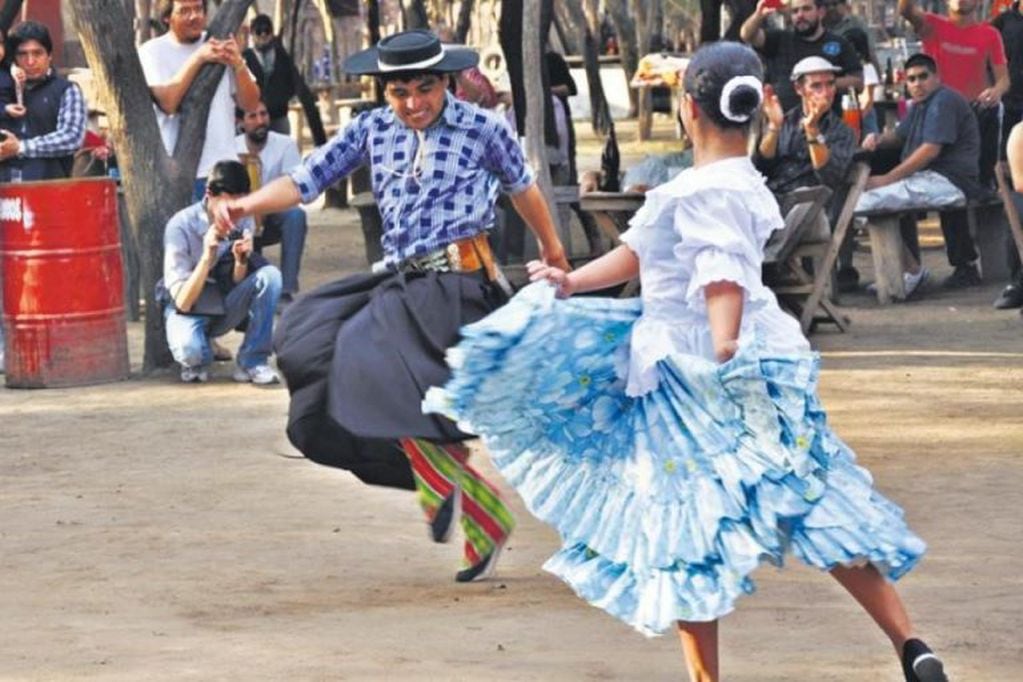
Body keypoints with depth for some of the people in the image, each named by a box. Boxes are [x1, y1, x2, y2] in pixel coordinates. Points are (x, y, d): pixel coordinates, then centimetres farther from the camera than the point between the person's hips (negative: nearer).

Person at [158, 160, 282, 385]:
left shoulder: (242, 222, -8)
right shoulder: (181, 226, -21)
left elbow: (238, 286, -3)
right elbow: (182, 302, -23)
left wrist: (241, 260, -25)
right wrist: (207, 257, -35)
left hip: (225, 309, 4)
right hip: (189, 309, -4)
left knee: (270, 275, -23)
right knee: (189, 350, -38)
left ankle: (252, 362, -14)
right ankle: (197, 361, 1)